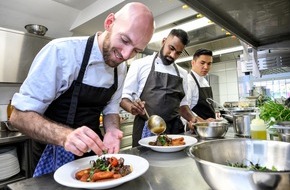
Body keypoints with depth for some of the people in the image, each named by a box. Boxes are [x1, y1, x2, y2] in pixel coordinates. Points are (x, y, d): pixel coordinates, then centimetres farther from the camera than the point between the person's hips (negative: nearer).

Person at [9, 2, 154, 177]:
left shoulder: (121, 68, -5)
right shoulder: (61, 51, -24)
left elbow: (110, 108, 4)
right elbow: (20, 115, -22)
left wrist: (112, 130, -17)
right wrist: (65, 135, -39)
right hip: (55, 154, -5)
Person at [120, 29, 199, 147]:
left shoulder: (182, 73, 10)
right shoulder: (140, 64, -2)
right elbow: (124, 97, -2)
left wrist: (192, 119, -1)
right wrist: (132, 107, -24)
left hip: (174, 130, 4)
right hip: (146, 130, -4)